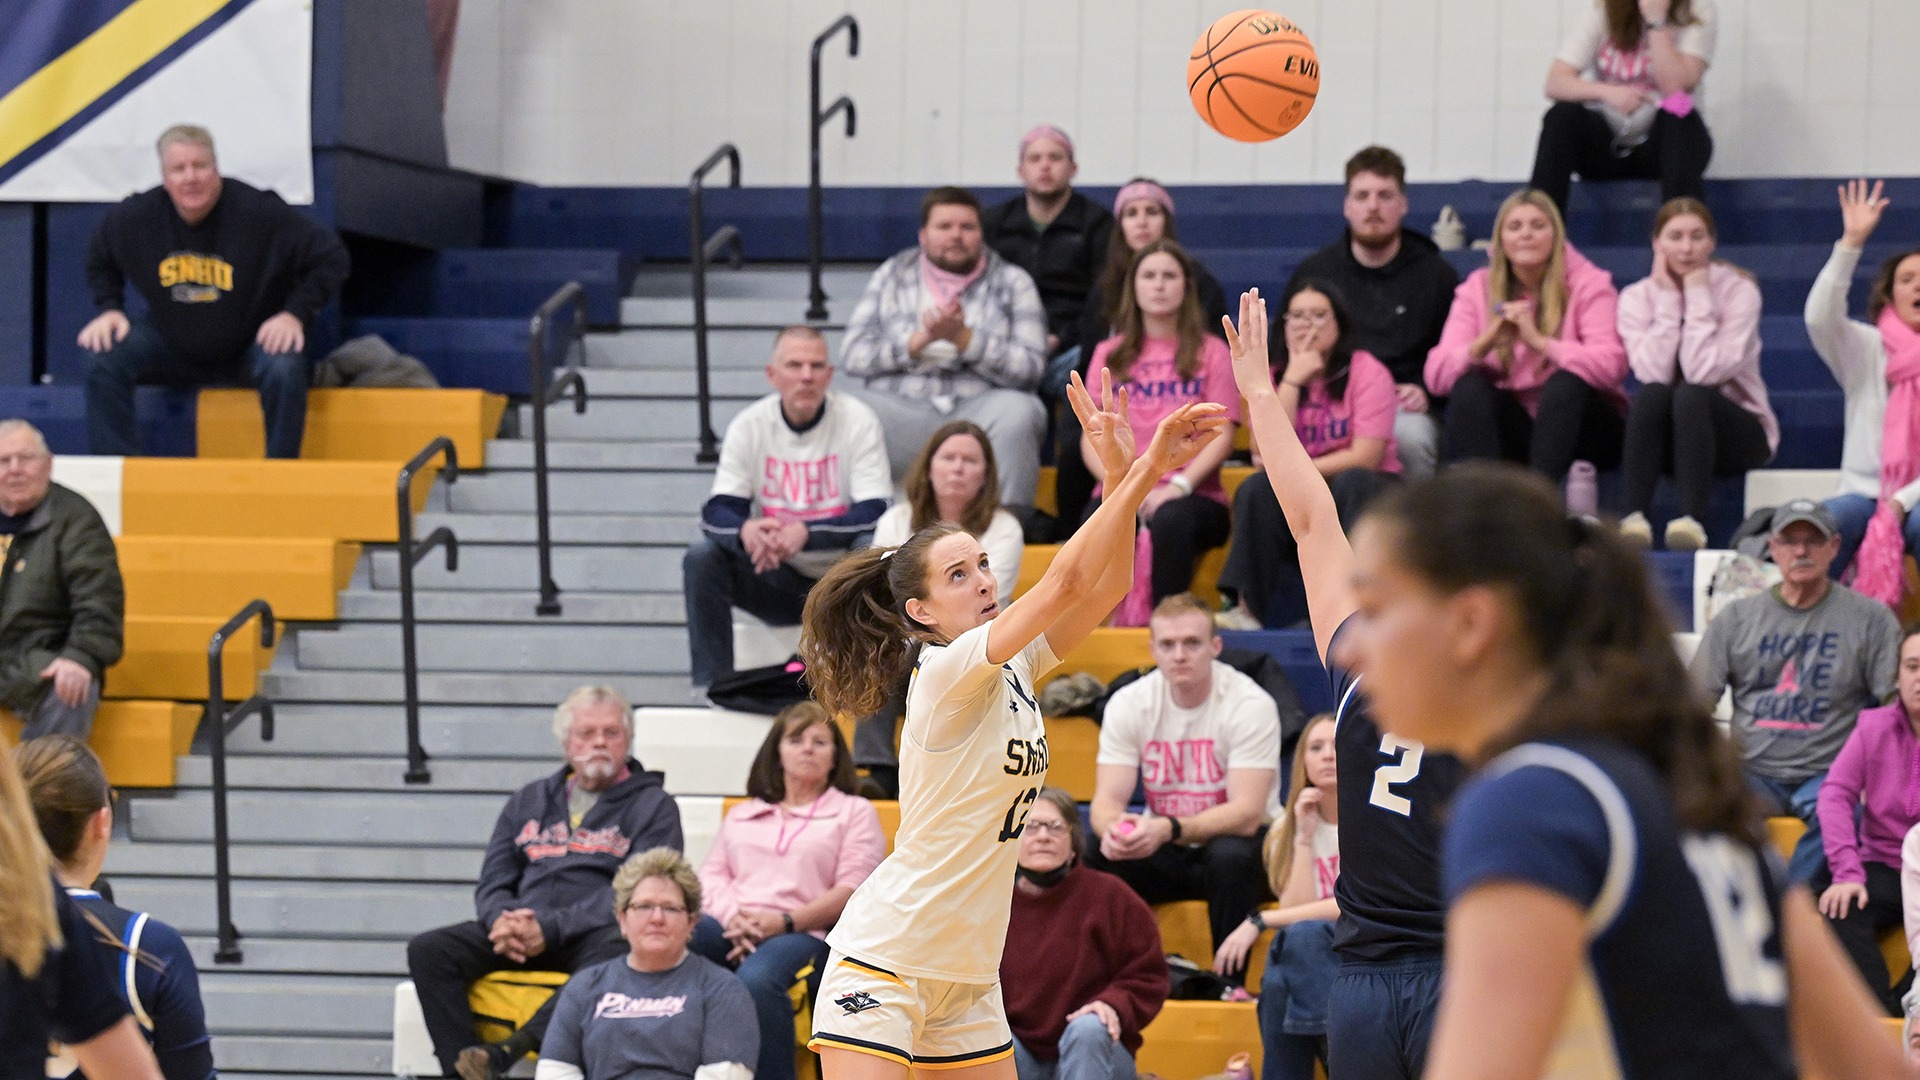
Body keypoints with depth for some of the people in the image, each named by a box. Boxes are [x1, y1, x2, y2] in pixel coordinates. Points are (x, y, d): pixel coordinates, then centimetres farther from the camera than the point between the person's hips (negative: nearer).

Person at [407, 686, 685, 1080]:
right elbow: (492, 882, 18)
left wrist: (551, 928, -16)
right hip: (519, 932, 4)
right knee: (428, 950, -20)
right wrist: (502, 919, -8)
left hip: (594, 933, -4)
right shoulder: (529, 802, 24)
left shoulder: (654, 806, 10)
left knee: (614, 953, -40)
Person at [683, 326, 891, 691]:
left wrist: (806, 533, -35)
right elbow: (717, 511, -8)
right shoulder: (749, 425, -4)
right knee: (701, 558, -22)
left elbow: (875, 513, -18)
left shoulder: (858, 420, -11)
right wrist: (745, 530, -35)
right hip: (776, 579, 3)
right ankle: (710, 686, -18)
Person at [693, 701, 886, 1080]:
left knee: (756, 981, -41)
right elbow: (711, 876, 18)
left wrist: (785, 922, -11)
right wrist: (734, 918, -6)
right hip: (730, 928, 4)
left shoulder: (854, 813, 18)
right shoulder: (741, 815, 31)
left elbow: (852, 890, 4)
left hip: (802, 934, -3)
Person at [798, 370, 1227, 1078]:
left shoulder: (1012, 668, 7)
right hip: (885, 960, -9)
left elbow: (1103, 587, -2)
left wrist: (1121, 475, -14)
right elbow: (1066, 582, -25)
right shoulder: (946, 672, -16)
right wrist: (1141, 474, -25)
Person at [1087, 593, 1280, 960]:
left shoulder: (1250, 704, -16)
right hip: (1165, 851, 3)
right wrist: (1113, 827, -35)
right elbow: (1107, 800, -9)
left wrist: (1168, 829, -40)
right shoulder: (1128, 703, -4)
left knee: (1230, 855, -37)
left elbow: (1247, 814, -24)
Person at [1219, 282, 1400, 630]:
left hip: (1362, 494, -3)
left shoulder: (1367, 372, -6)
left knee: (1351, 482, -35)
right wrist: (1292, 381, -14)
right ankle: (1246, 608, -33)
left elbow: (1365, 457, -14)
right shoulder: (1273, 378, 4)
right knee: (1257, 488, -26)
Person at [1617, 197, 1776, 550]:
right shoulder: (1637, 296, -3)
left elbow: (1705, 372, -25)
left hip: (1735, 432, -2)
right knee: (1651, 394, -31)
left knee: (1691, 395, -33)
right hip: (1667, 434, 2)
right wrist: (1668, 298, -17)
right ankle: (1634, 517, -39)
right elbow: (1653, 374, -20)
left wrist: (1697, 295, -20)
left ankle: (1693, 520, -43)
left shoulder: (1739, 291, -11)